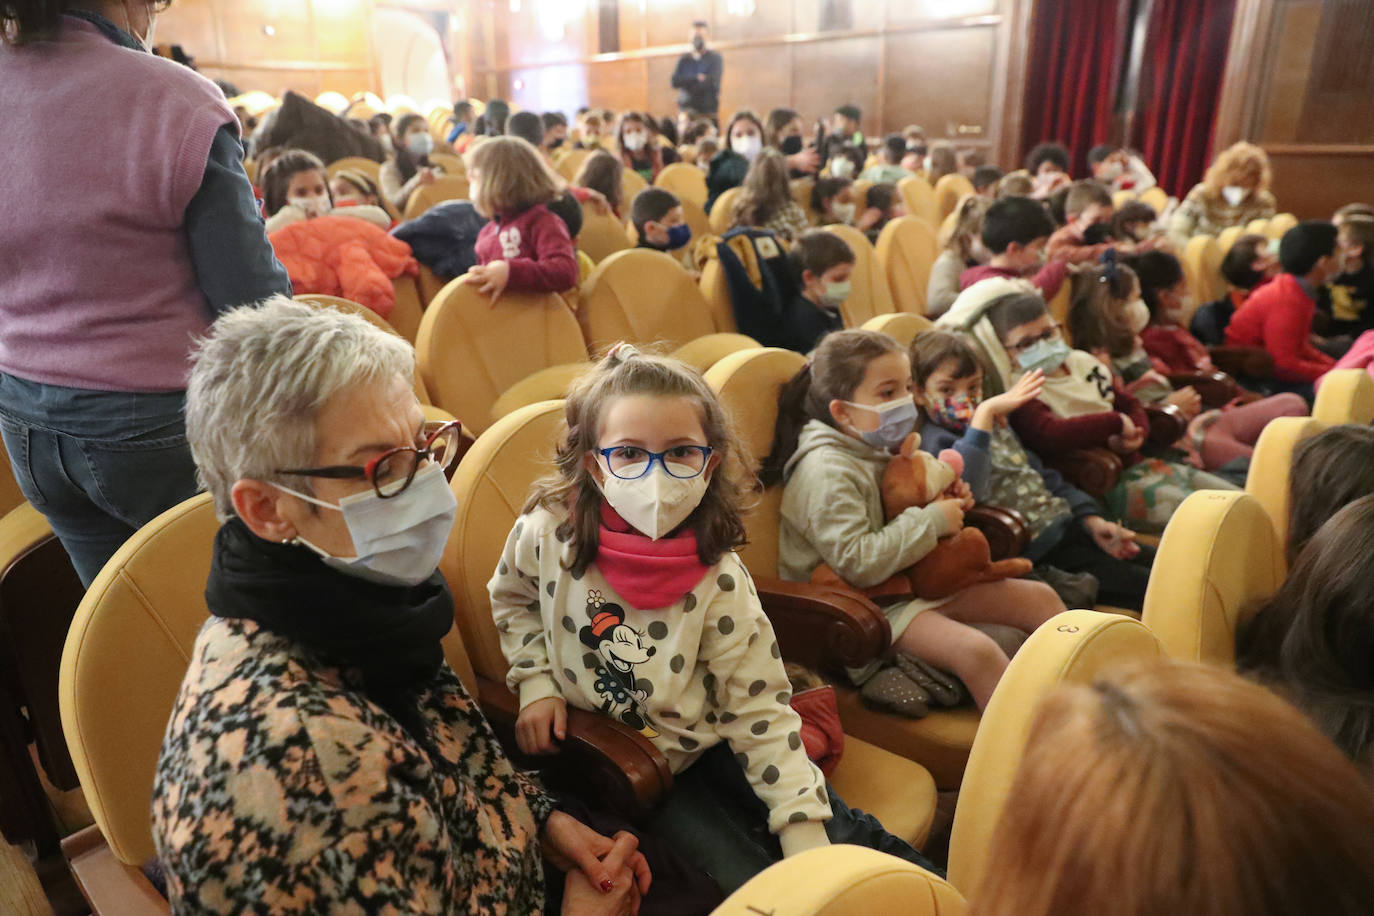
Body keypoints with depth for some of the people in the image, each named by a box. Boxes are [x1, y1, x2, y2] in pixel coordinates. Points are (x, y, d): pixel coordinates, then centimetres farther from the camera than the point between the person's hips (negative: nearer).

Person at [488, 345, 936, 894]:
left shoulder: (717, 581, -19)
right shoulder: (547, 534, -17)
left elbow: (759, 710, -14)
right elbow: (513, 600, 7)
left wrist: (805, 833, -18)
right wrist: (536, 682, -4)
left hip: (707, 742, 0)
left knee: (842, 835, -10)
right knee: (749, 880, -15)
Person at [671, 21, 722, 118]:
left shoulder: (715, 58, 2)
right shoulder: (684, 59, 12)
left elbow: (711, 82, -10)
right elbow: (675, 82, 0)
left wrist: (686, 82, -3)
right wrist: (697, 78, -9)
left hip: (708, 112, -2)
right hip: (686, 110, 3)